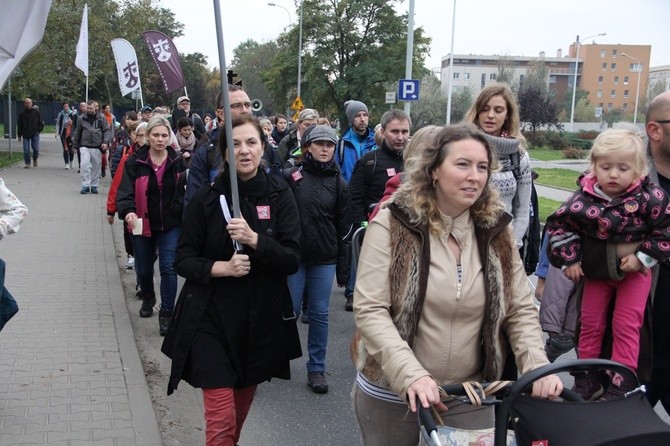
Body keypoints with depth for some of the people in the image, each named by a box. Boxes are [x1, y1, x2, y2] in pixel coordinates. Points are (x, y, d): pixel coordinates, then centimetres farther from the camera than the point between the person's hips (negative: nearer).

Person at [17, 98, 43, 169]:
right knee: (26, 150, -1)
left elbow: (41, 122, 9)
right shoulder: (22, 113, 5)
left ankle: (35, 159, 20)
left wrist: (39, 130, 0)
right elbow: (19, 125, 9)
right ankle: (27, 163, 12)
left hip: (35, 134, -1)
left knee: (36, 148, -8)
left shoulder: (36, 112, 3)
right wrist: (19, 135, 7)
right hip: (26, 135, 1)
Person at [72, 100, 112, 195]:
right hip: (85, 147, 0)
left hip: (97, 148, 0)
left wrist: (106, 142, -13)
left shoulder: (101, 119, 5)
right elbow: (77, 133, 15)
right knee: (84, 165, -14)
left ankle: (94, 186, 19)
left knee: (96, 167, 7)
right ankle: (85, 185, -10)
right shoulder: (81, 119, 8)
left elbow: (107, 131, 3)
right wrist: (76, 146, 17)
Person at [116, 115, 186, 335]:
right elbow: (125, 191, -14)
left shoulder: (177, 162, -2)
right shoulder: (135, 162, -7)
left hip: (170, 225, 0)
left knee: (168, 268, -8)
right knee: (144, 268, 15)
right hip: (143, 224, 0)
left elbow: (184, 191, 7)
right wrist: (127, 211, -31)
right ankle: (148, 299, 45)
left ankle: (166, 314, 3)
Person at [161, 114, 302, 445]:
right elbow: (183, 260, -2)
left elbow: (292, 259, -8)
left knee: (241, 409, 20)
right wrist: (221, 268, -20)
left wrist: (255, 239, -24)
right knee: (220, 419, -6)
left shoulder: (279, 195, -3)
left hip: (261, 319, 2)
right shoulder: (207, 198, -5)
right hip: (212, 318, -2)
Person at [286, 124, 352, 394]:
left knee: (319, 314, 7)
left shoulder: (339, 184, 4)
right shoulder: (292, 177, -2)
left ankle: (317, 368, 18)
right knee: (289, 310, 3)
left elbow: (344, 229, 6)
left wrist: (343, 270, 4)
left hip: (325, 259, 2)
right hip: (293, 255, -1)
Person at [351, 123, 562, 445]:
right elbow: (369, 310, -17)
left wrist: (537, 365, -14)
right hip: (391, 395, -2)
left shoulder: (496, 229, 0)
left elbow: (521, 310, 3)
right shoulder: (392, 225, -12)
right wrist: (411, 375, -28)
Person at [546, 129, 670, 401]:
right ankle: (586, 381, 26)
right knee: (590, 324, 11)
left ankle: (620, 385, 9)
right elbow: (558, 224, -5)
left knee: (626, 326, -1)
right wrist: (569, 259, -8)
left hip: (635, 269, -2)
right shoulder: (584, 199, -17)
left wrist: (642, 257, -19)